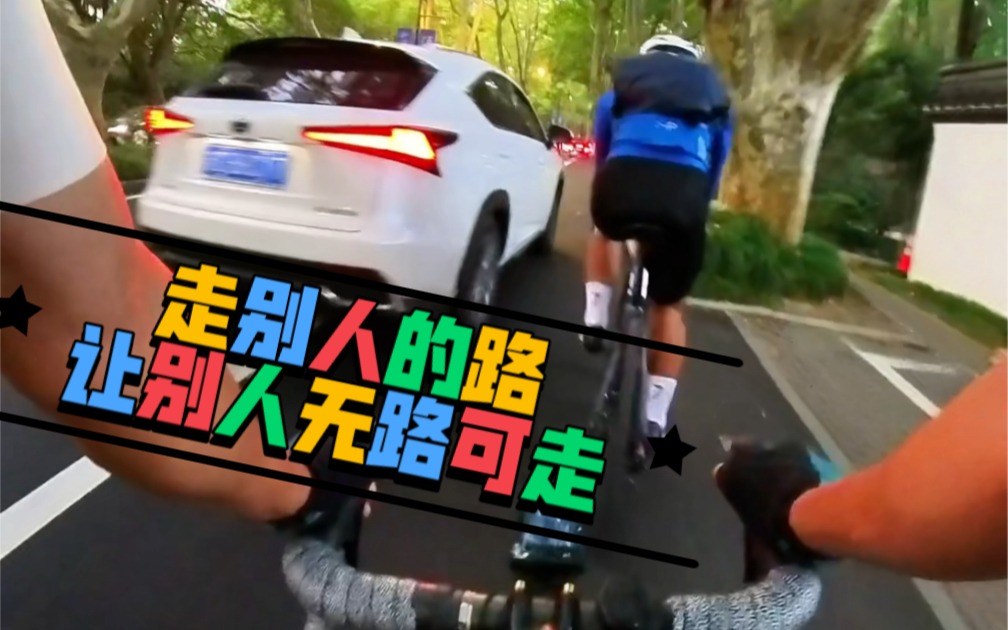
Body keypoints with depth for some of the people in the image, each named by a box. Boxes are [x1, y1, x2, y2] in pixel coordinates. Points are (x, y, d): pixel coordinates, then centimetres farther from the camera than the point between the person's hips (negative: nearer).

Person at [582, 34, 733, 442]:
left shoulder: (618, 93, 32)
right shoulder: (716, 103, 33)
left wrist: (615, 207, 53)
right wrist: (695, 213, 48)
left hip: (623, 181, 0)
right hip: (685, 193, 0)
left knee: (603, 234, 39)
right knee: (669, 305, 20)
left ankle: (596, 319, 25)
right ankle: (655, 417, 19)